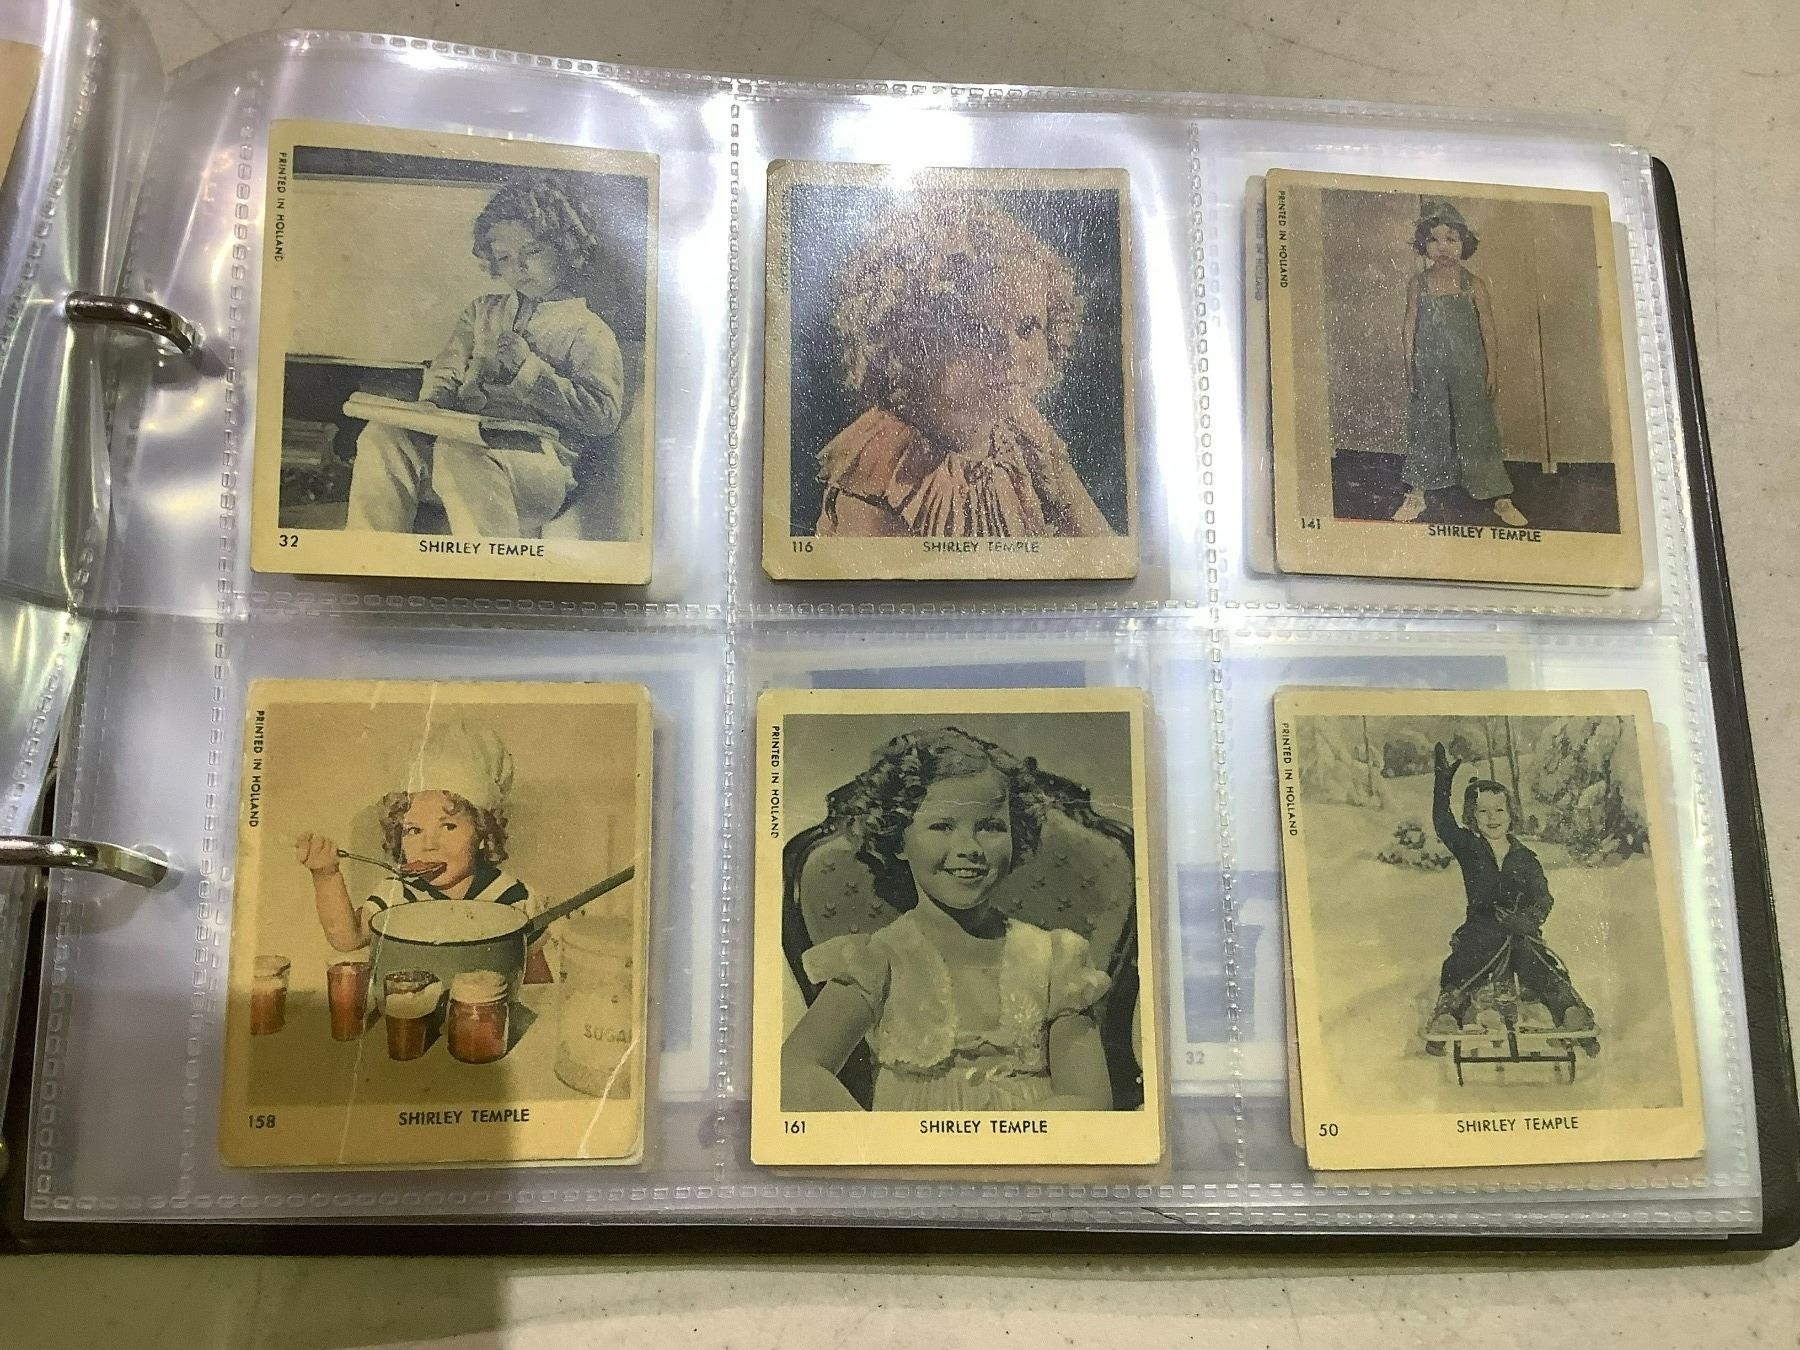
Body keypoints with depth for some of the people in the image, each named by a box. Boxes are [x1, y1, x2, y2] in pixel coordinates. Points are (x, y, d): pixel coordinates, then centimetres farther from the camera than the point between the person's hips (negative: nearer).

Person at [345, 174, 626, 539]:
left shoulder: (589, 331, 11)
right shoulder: (483, 310, 31)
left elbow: (604, 415, -3)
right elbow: (446, 368, 25)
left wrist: (528, 366, -7)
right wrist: (432, 403, 0)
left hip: (537, 455, -5)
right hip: (463, 433, 5)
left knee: (459, 450, -38)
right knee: (383, 436, -25)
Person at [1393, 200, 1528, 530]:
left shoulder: (1473, 285, -3)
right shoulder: (1418, 284, 1)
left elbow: (1488, 329, -1)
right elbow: (1410, 325, 5)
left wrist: (1493, 368, -3)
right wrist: (1410, 364, 3)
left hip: (1468, 367, -1)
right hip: (1429, 368, 1)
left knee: (1476, 425, 1)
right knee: (1426, 425, 8)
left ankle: (1499, 497, 6)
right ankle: (1416, 493, 18)